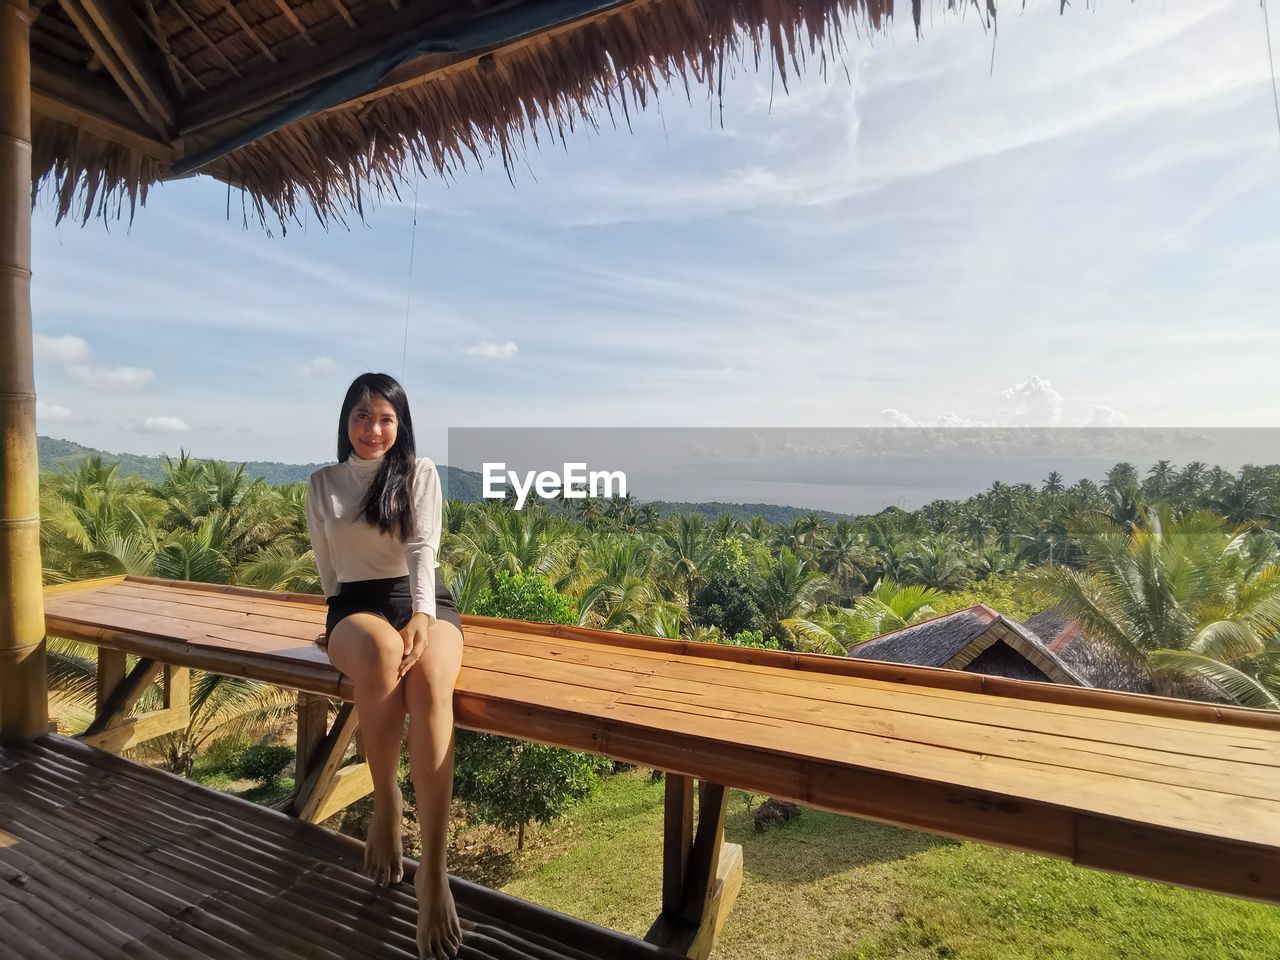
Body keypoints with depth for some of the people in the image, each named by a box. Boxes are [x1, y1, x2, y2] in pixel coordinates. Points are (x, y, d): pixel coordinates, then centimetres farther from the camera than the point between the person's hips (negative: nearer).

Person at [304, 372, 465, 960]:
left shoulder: (421, 473, 7)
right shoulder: (322, 484, 14)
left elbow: (424, 548, -7)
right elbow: (328, 569, 15)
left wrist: (421, 614, -23)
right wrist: (345, 623, 3)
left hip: (423, 601, 0)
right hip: (358, 606, 1)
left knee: (430, 686, -35)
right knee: (382, 653, -38)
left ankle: (434, 868, -33)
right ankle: (385, 801, -14)